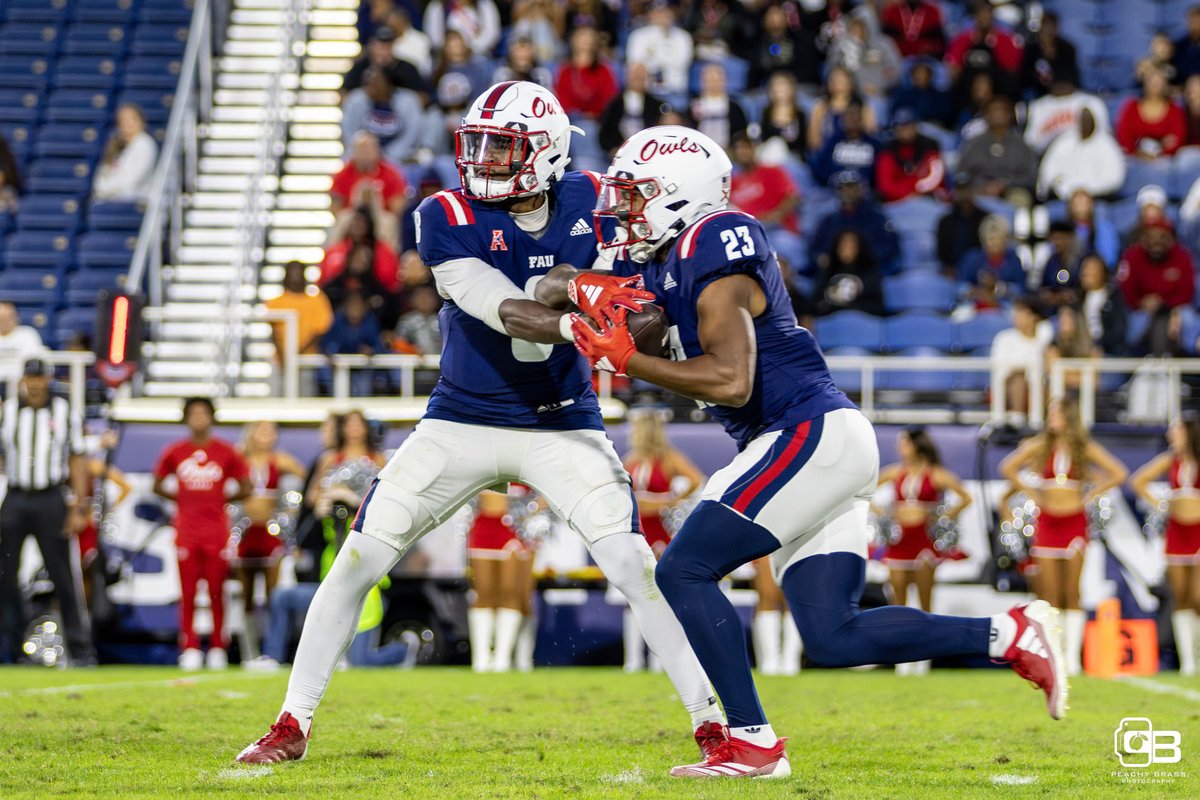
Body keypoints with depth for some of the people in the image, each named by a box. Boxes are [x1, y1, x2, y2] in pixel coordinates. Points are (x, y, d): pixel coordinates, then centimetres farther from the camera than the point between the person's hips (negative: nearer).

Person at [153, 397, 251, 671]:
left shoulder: (226, 452, 3)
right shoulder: (174, 452, 5)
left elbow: (245, 488, 10)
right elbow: (157, 485, 16)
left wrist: (223, 499, 4)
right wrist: (180, 499, 6)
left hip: (217, 532, -1)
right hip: (186, 532, 1)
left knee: (217, 594, 0)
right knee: (188, 594, 0)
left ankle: (217, 649, 6)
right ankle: (189, 649, 3)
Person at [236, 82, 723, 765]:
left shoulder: (589, 204, -6)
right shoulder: (449, 218, -14)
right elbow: (505, 313, -26)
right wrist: (573, 324, -45)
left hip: (562, 426, 0)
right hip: (462, 421, 0)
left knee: (633, 566, -16)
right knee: (358, 561, -2)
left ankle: (711, 721, -7)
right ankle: (294, 723, 11)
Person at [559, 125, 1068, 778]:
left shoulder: (713, 247, -14)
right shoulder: (660, 263, 15)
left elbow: (731, 379, -23)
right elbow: (556, 287, 16)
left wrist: (626, 361, -18)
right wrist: (586, 291, -7)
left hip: (811, 435, -10)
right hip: (811, 445, 10)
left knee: (684, 571, -11)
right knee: (833, 638, 6)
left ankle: (753, 743, -10)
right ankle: (1010, 635, 6)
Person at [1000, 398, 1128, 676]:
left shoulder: (1085, 448, 2)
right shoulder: (1039, 446, 4)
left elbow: (1119, 474, 6)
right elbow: (1008, 468, 10)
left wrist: (1091, 494, 1)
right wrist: (1031, 493, 4)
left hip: (1074, 522, -1)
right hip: (1047, 522, 1)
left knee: (1072, 593, -4)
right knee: (1049, 595, 0)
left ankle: (1073, 659, -5)